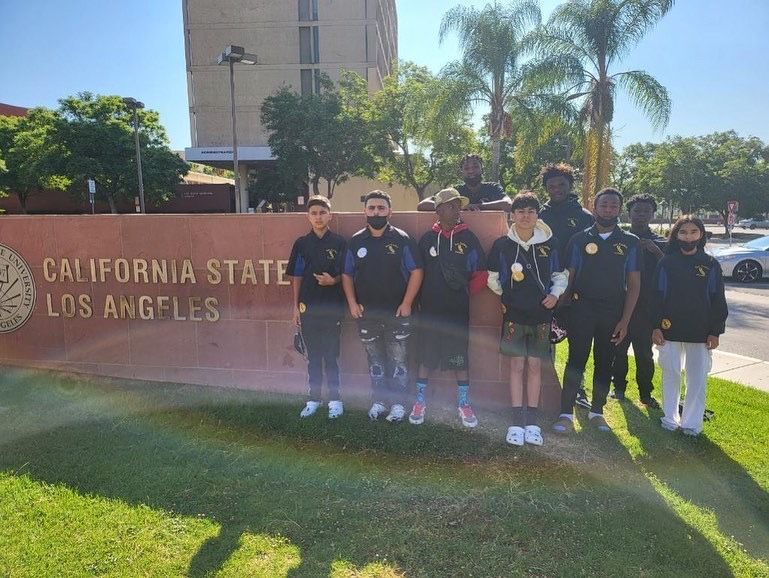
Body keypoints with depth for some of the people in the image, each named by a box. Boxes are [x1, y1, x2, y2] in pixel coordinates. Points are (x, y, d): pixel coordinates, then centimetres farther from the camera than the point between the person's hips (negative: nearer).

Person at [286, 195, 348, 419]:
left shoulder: (339, 242, -1)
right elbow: (296, 277, 8)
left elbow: (346, 274, 2)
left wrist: (333, 280, -19)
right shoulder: (301, 243, 5)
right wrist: (296, 307, 5)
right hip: (308, 307, 2)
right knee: (313, 356, 12)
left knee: (331, 355, 2)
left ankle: (335, 400, 14)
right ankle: (314, 399, 22)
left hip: (332, 306, -2)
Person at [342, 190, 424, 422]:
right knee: (375, 361, 13)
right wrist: (352, 303, -1)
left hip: (396, 313, -3)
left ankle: (398, 403, 17)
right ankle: (378, 401, 26)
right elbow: (347, 275, 9)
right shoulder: (356, 241, 4)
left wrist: (406, 304, -11)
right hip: (366, 314, 3)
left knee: (397, 360, 5)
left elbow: (416, 271, -6)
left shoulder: (402, 239, -5)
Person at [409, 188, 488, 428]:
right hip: (430, 309, 1)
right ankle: (420, 402, 21)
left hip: (457, 310, 0)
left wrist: (465, 293, 1)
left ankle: (464, 404, 21)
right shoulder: (427, 238, 2)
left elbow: (481, 274, 2)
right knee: (426, 357, 8)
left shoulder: (468, 237, 0)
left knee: (459, 358, 6)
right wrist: (420, 297, 2)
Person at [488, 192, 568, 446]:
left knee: (535, 366, 7)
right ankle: (517, 421, 9)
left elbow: (560, 276, 10)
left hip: (540, 315, 1)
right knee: (517, 365, 2)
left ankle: (532, 421, 16)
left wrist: (555, 294, -7)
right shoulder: (502, 245, -2)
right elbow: (492, 278, 8)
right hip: (514, 314, -1)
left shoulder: (549, 244, 1)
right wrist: (507, 295, 4)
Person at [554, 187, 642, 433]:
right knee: (576, 361, -3)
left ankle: (597, 412, 24)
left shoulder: (630, 242, 4)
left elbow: (634, 284, 3)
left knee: (605, 363, 11)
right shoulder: (580, 239, 2)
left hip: (613, 312, 2)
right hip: (581, 309, -1)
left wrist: (625, 320, -4)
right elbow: (569, 276, 1)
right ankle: (566, 414, 2)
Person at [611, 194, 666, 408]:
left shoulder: (659, 243, 7)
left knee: (645, 352, 4)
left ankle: (646, 393, 16)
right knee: (618, 348, 6)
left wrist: (655, 250, -15)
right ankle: (619, 386, 22)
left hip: (647, 307, 0)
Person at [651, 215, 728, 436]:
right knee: (671, 374, 8)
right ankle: (670, 418, 21)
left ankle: (692, 422, 17)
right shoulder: (666, 263, 1)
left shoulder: (711, 264, 2)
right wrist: (656, 326, -6)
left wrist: (715, 332, -1)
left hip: (700, 332, 0)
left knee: (697, 377, 5)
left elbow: (718, 300, 3)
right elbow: (657, 296, 0)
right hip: (670, 329, 0)